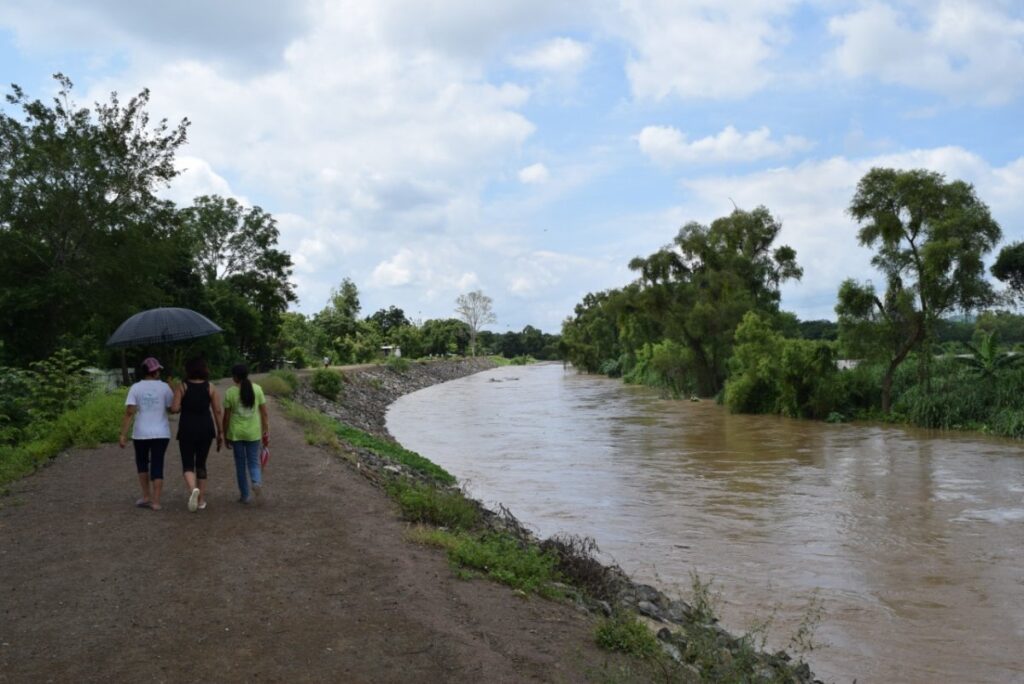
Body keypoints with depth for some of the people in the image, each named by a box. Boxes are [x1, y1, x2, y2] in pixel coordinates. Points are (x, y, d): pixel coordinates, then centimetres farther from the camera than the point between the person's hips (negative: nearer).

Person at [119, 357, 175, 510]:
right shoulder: (164, 387, -4)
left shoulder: (135, 388, -3)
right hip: (161, 434, 0)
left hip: (141, 434, 1)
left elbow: (129, 412, -11)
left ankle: (146, 496, 22)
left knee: (142, 463, 21)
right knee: (157, 466, 4)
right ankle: (156, 501, 1)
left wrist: (123, 434, -10)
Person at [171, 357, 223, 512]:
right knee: (201, 464, 15)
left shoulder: (182, 387, -5)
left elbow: (174, 409, -13)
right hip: (206, 429, 2)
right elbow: (217, 411, -1)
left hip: (187, 429, -2)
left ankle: (193, 489, -24)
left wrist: (184, 407, 10)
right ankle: (202, 500, 17)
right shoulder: (210, 387, 0)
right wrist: (220, 432, 5)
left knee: (188, 464, 6)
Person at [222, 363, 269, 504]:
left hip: (236, 433, -1)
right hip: (253, 432, 1)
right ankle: (257, 481, -18)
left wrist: (225, 435, 8)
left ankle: (245, 495, 16)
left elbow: (226, 417, -3)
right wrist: (266, 431, 7)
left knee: (240, 464, 11)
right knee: (253, 461, 12)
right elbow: (264, 413, -1)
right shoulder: (257, 389, -2)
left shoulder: (230, 392, -7)